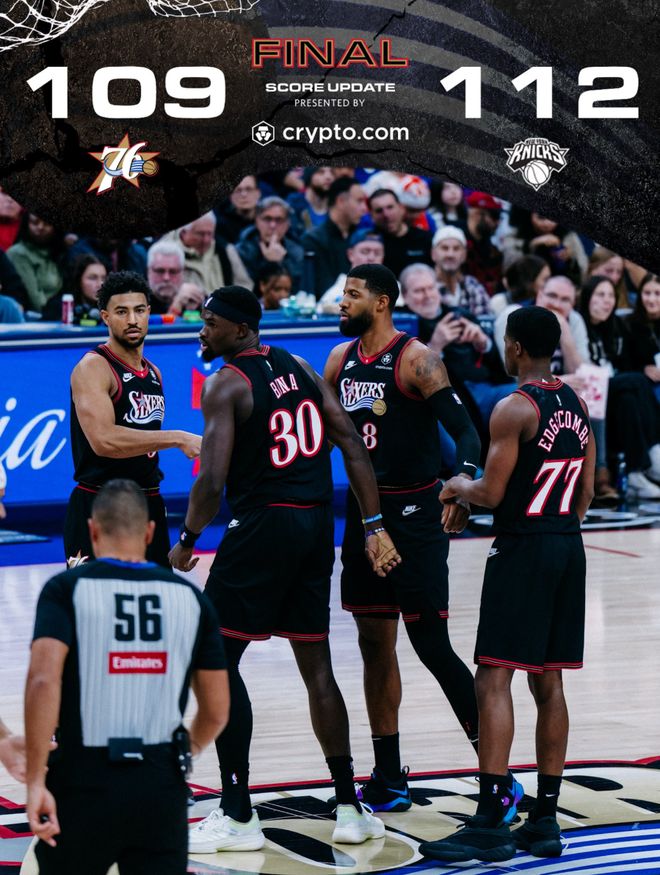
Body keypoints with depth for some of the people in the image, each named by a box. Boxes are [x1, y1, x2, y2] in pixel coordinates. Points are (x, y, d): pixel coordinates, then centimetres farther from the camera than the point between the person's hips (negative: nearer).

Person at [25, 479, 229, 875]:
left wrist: (36, 780, -16)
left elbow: (43, 680, -19)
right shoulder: (190, 597, 6)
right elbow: (217, 710, 9)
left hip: (84, 782, -2)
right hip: (162, 785, 2)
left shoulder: (66, 589, -3)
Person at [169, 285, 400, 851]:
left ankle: (237, 816, 0)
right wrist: (374, 527, 8)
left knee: (217, 662, 2)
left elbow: (212, 481, -17)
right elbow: (354, 447, 8)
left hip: (263, 527, -7)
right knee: (316, 664, 14)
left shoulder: (225, 385, -9)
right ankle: (351, 809, 14)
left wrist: (187, 542, -3)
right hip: (318, 526, 7)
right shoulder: (299, 369, 13)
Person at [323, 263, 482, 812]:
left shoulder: (416, 360, -12)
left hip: (414, 514, -7)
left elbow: (465, 430, -18)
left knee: (431, 644, -9)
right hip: (364, 512, 7)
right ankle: (388, 781, 18)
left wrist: (464, 484, -36)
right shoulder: (341, 360, 9)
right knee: (375, 646, 10)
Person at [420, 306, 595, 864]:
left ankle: (490, 823, -13)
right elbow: (585, 494, 14)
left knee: (494, 681, -8)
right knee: (548, 682, 12)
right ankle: (545, 821, 13)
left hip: (522, 548, -8)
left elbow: (492, 494, -15)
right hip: (568, 547, 8)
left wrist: (459, 488, 5)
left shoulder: (515, 409, -14)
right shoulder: (577, 405, 11)